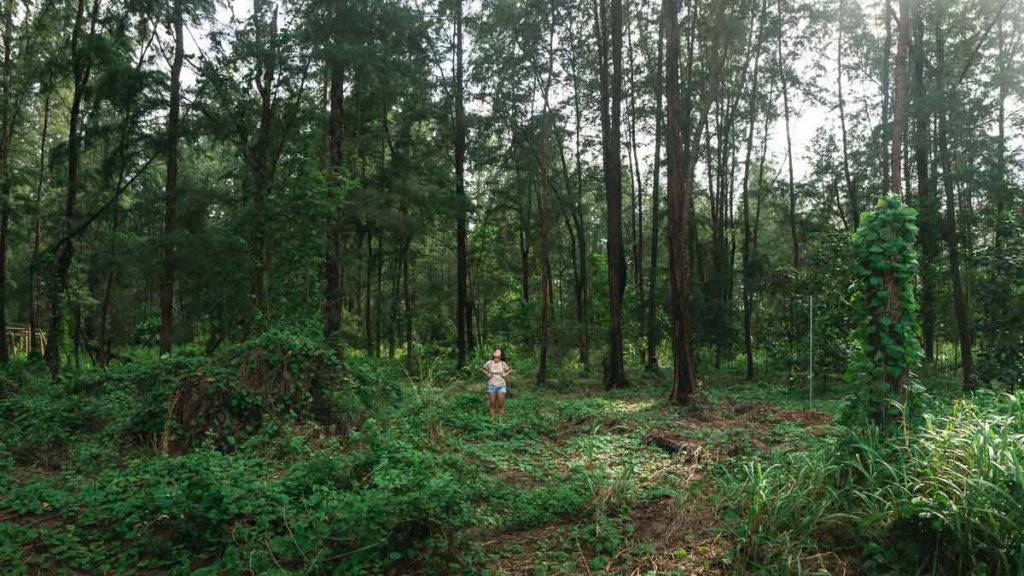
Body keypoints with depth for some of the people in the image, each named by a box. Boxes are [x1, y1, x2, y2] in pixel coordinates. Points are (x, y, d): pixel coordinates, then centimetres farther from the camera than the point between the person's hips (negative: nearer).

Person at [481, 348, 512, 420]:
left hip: (501, 386, -1)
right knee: (492, 405, 5)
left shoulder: (503, 364, -7)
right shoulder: (489, 363, -5)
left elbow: (510, 370, 10)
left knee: (501, 405, 3)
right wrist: (488, 375, 0)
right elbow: (484, 369, 15)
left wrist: (505, 374, -4)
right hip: (491, 386, 1)